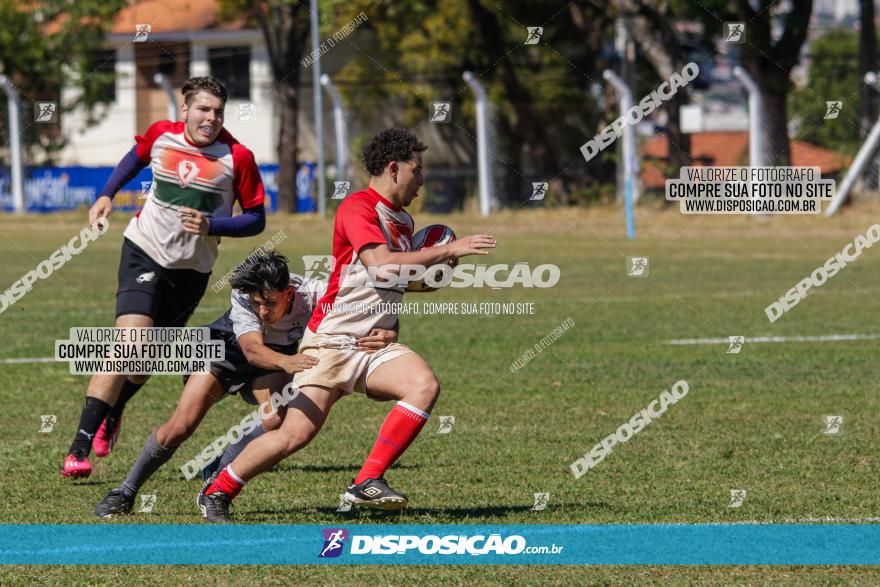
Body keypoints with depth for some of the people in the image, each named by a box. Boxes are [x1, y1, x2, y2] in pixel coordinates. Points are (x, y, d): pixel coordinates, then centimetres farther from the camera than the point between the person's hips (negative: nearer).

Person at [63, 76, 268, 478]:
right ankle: (80, 448, -21)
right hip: (144, 251, -1)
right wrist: (107, 195, 11)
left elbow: (256, 219, -6)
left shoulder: (237, 158, -12)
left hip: (192, 270, 1)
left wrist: (211, 226, -21)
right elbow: (137, 157, 19)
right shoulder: (161, 135, -6)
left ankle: (110, 414, 45)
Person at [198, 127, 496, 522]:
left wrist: (440, 267, 13)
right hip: (332, 341, -7)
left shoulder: (403, 221, 16)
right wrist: (448, 250, -20)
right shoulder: (357, 207, -11)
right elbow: (381, 263, -25)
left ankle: (368, 483, -21)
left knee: (425, 386, -22)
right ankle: (217, 492, 11)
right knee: (295, 435, -11)